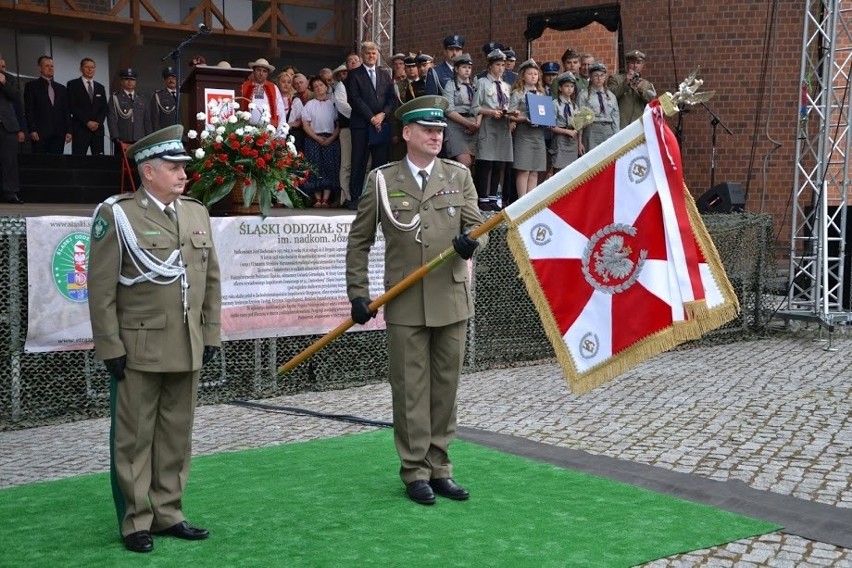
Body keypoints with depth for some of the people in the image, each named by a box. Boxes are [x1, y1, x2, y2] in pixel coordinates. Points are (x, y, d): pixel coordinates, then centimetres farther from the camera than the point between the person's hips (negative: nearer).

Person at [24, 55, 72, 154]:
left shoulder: (61, 88, 19)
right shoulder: (31, 86, 7)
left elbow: (66, 111, 16)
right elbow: (28, 111, -1)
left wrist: (68, 131, 5)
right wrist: (32, 130, -11)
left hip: (58, 134, 4)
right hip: (40, 134, -4)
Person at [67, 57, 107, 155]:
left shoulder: (100, 87, 19)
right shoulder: (73, 84, 5)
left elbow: (104, 108, 14)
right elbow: (72, 107, -4)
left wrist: (98, 122, -5)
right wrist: (87, 122, -12)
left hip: (98, 130, 4)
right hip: (80, 130, -4)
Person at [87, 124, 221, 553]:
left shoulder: (197, 213, 11)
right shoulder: (117, 215, -6)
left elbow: (211, 279, 15)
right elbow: (101, 289, -8)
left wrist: (211, 334, 10)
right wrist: (110, 347, -10)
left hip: (188, 350, 5)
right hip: (139, 349, -5)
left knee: (177, 436, 12)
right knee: (135, 438, 4)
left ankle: (168, 514, 24)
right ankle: (136, 522, 14)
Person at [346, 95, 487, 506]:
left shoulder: (458, 175, 6)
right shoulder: (382, 180, 1)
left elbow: (477, 226, 3)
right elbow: (359, 241, 6)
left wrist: (470, 242, -21)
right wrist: (358, 293, 1)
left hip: (452, 300, 2)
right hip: (405, 304, -2)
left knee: (446, 386, 9)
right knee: (410, 389, 2)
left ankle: (439, 468, 20)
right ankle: (415, 472, 14)